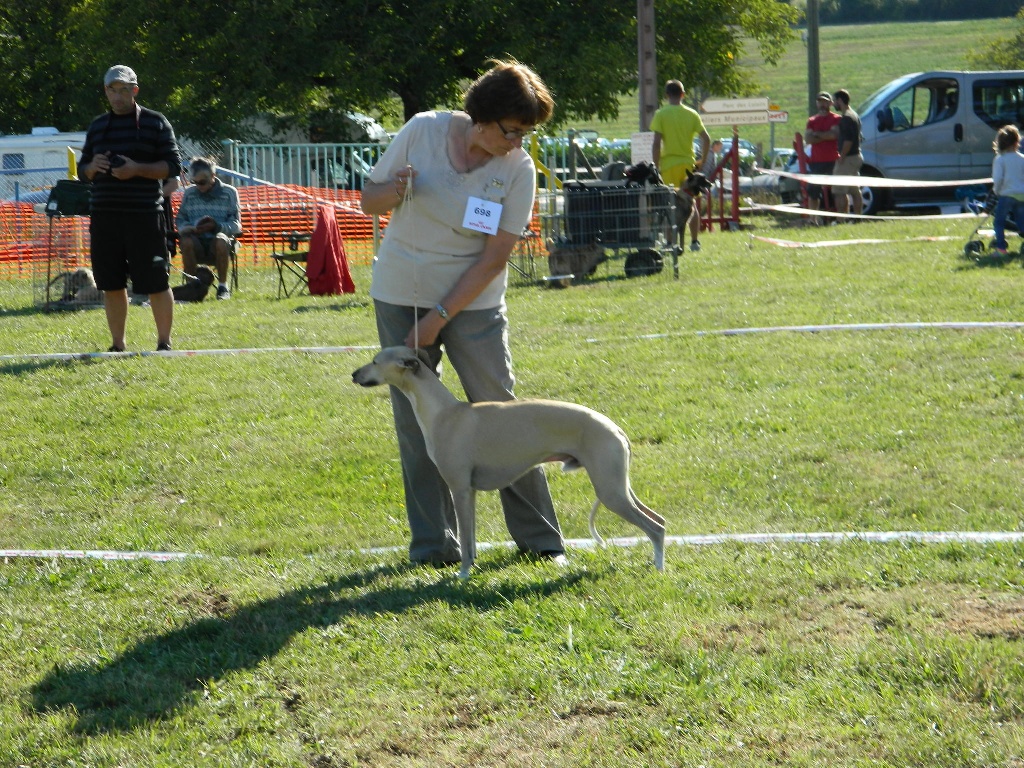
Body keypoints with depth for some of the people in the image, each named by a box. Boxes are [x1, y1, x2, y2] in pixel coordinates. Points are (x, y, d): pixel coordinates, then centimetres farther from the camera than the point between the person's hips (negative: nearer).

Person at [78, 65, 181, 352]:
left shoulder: (155, 123, 2)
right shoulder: (98, 126, 15)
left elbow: (173, 166, -2)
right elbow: (82, 170, 19)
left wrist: (137, 169, -16)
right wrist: (93, 167, -5)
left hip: (144, 216, -4)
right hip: (104, 215, 4)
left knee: (155, 282, -3)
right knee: (112, 284, 6)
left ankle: (164, 343, 8)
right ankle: (117, 346, 15)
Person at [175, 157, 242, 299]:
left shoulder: (229, 192, 6)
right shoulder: (189, 194, 12)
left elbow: (236, 225, 1)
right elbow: (179, 221, 10)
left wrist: (216, 226, -19)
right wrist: (190, 228, -14)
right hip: (197, 241, 1)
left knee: (221, 240, -37)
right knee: (186, 241, -34)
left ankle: (223, 286, -23)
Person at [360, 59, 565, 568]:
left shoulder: (518, 169, -11)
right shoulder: (422, 131, -8)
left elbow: (495, 258, -12)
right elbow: (369, 202, 1)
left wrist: (440, 317, -15)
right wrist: (392, 193, -23)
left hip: (472, 301, -1)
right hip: (399, 296, 1)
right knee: (415, 421, 2)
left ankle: (540, 537, 7)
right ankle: (432, 542, 10)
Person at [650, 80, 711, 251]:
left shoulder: (661, 115, -5)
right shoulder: (691, 114, 4)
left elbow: (657, 143, -11)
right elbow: (706, 139, -1)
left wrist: (656, 166, -6)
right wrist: (702, 161, 9)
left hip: (669, 164, -3)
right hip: (688, 163, 3)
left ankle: (671, 242, -3)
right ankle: (695, 241, 9)